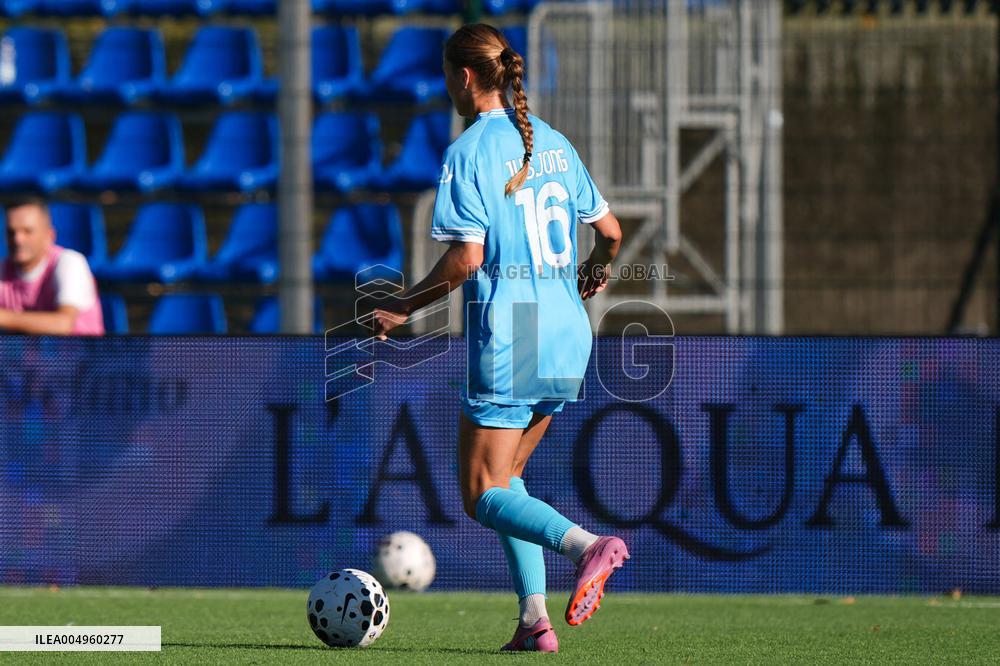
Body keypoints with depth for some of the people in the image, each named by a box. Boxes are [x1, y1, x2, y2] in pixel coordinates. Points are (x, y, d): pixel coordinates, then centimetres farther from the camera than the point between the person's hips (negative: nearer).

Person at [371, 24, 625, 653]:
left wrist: (403, 307, -4)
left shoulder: (469, 152, -10)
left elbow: (467, 257, -17)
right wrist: (594, 275, 36)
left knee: (484, 495, 0)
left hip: (507, 337, -7)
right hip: (568, 337, 7)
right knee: (505, 477, 19)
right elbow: (610, 231, 15)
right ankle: (535, 616, 6)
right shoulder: (554, 143, 10)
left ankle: (584, 543, -27)